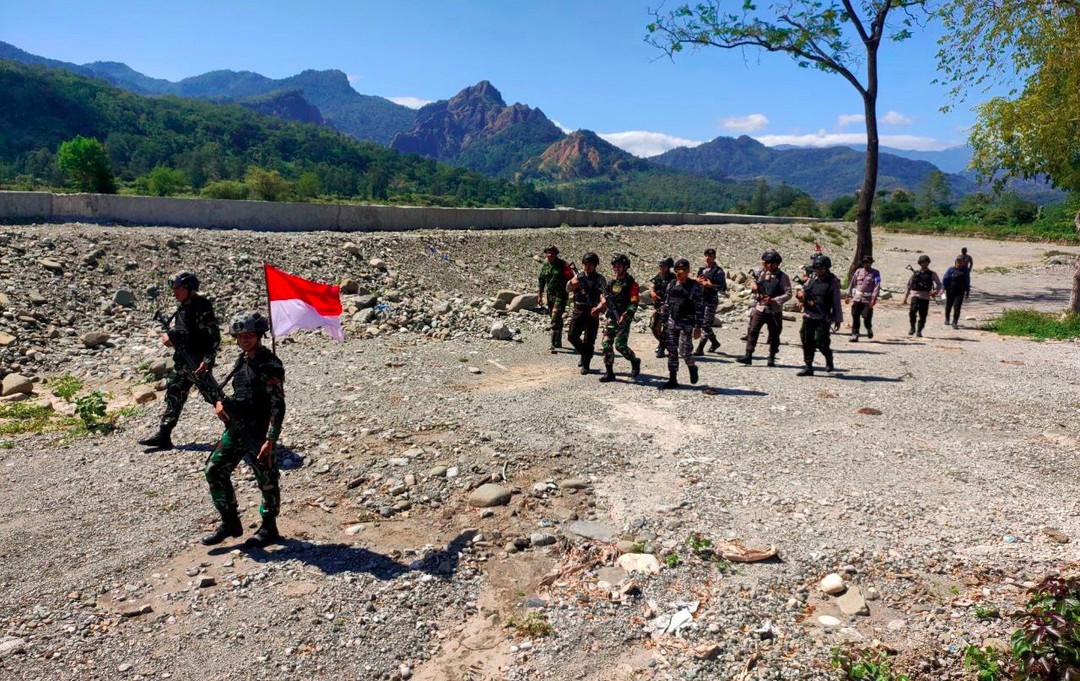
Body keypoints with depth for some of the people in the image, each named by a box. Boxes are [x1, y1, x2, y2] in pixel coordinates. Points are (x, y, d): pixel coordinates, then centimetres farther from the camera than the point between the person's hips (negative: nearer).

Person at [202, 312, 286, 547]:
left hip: (258, 432, -8)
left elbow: (278, 405, -20)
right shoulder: (241, 360, 10)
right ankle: (230, 523, 23)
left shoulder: (269, 364, -16)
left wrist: (270, 440, -24)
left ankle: (269, 528, 21)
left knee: (266, 480, 4)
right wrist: (220, 402, 4)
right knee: (214, 471, 9)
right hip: (234, 427, 9)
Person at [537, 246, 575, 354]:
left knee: (555, 320, -15)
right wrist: (539, 296, 13)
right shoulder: (545, 266, 10)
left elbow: (571, 279, -8)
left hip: (560, 296, -6)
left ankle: (554, 344, -17)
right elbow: (541, 282, 16)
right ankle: (558, 342, 28)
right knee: (557, 320, 17)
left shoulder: (562, 265, -7)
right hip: (550, 296, 6)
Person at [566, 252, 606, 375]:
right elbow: (568, 288, 5)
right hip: (578, 311, 3)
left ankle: (585, 365, 15)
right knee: (572, 336, -4)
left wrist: (599, 307, -32)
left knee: (589, 341, 1)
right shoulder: (579, 276, 8)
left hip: (592, 312, -3)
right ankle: (584, 353, 22)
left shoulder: (600, 279, -4)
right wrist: (572, 283, -19)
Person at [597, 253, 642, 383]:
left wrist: (625, 315, -25)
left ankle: (635, 361, 17)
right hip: (611, 318, 6)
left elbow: (634, 303, -13)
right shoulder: (611, 281, 12)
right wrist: (600, 307, 6)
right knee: (606, 344, 0)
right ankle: (609, 373, 8)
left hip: (624, 319, -6)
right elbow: (604, 297, 23)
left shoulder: (631, 283, -7)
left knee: (620, 345, -11)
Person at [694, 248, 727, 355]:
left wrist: (710, 285, -18)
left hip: (711, 301, -7)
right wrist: (697, 281, 1)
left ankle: (699, 349, -9)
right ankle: (714, 342, 34)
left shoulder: (718, 271, -5)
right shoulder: (701, 270, 15)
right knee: (701, 323, 14)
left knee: (706, 325, -9)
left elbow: (723, 288, -9)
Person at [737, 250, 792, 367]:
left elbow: (788, 294, -9)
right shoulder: (761, 273, 5)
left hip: (774, 311, -3)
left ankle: (771, 358, 19)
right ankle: (748, 356, -5)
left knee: (774, 335, 7)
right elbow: (754, 284, 24)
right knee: (752, 331, -5)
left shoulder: (783, 277, -6)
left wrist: (773, 300, -20)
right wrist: (753, 285, 0)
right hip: (759, 308, 3)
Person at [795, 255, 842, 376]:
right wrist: (801, 293, -4)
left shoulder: (833, 282, -3)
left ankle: (828, 357, 23)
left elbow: (837, 302, 0)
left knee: (821, 342, -9)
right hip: (808, 316, 5)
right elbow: (803, 293, 21)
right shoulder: (812, 280, 9)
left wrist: (838, 319, 0)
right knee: (807, 342, 3)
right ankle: (808, 367, 10)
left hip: (823, 318, -4)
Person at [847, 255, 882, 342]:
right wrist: (849, 295, 10)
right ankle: (854, 335, 3)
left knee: (867, 318, -2)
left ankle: (869, 329, 29)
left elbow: (877, 286, -8)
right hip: (857, 298, 3)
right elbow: (852, 283, 14)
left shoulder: (875, 273, 1)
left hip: (868, 299, -3)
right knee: (855, 317, -2)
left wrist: (874, 298, -18)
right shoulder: (858, 271, 10)